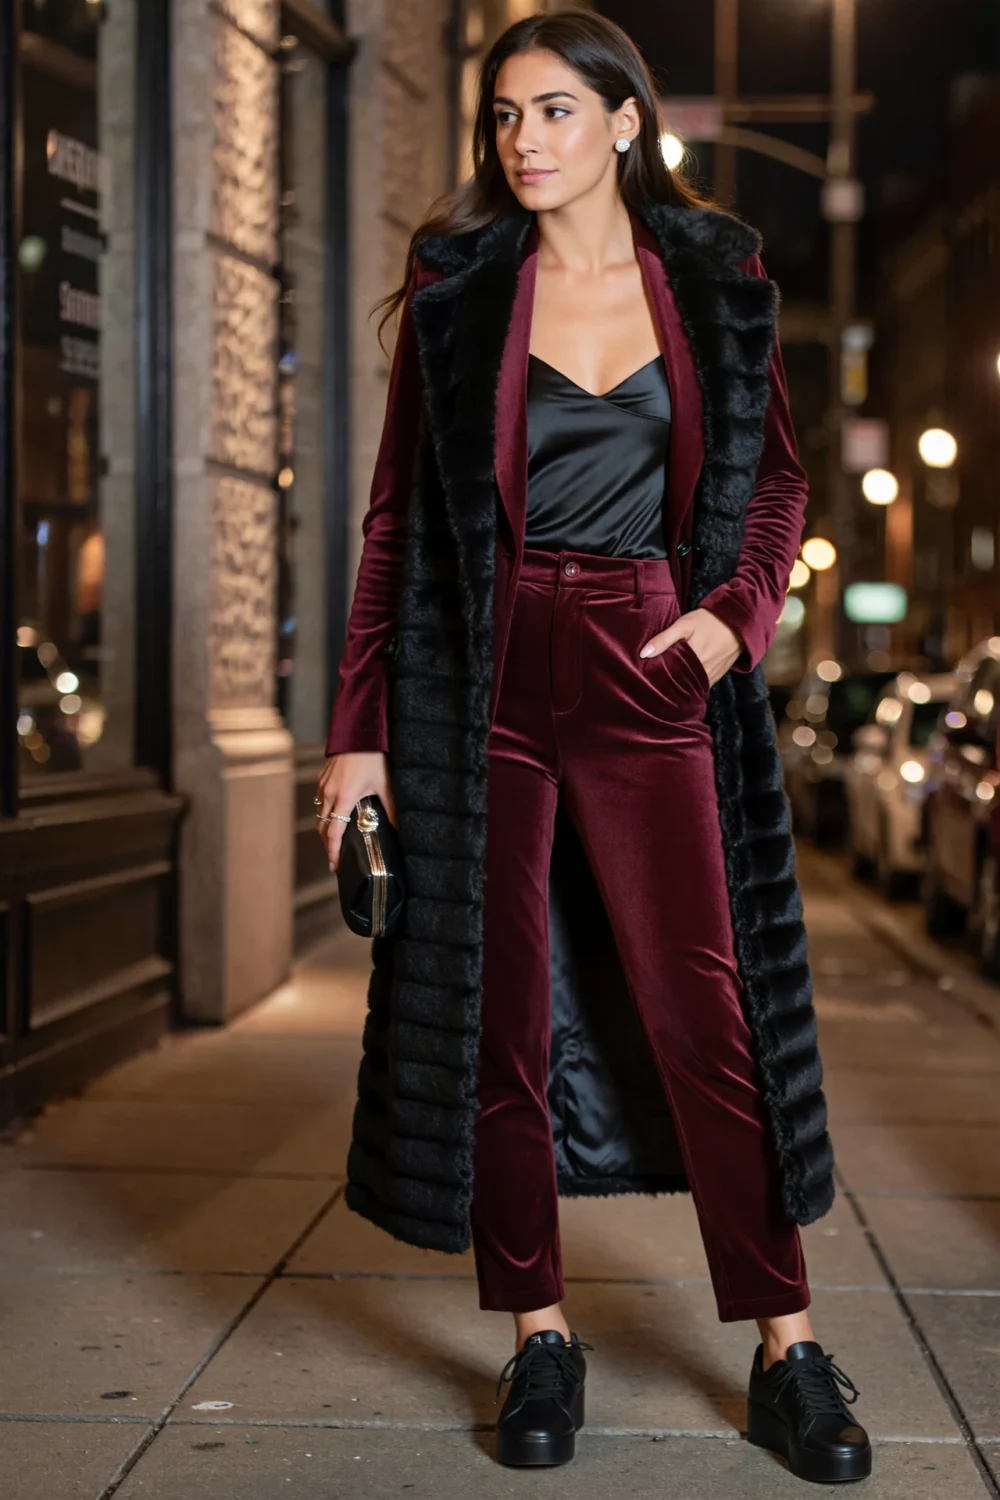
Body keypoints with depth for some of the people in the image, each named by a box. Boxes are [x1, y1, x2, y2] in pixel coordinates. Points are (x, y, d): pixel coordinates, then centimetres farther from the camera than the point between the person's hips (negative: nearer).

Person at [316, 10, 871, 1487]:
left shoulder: (717, 281, 6)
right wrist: (360, 731, 0)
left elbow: (779, 481, 14)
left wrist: (737, 611, -6)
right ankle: (540, 1336, 15)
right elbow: (398, 517, 5)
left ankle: (786, 1346, 7)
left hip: (651, 673, 0)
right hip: (488, 678, 1)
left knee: (705, 1005, -2)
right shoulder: (457, 289, 5)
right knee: (499, 1009, 3)